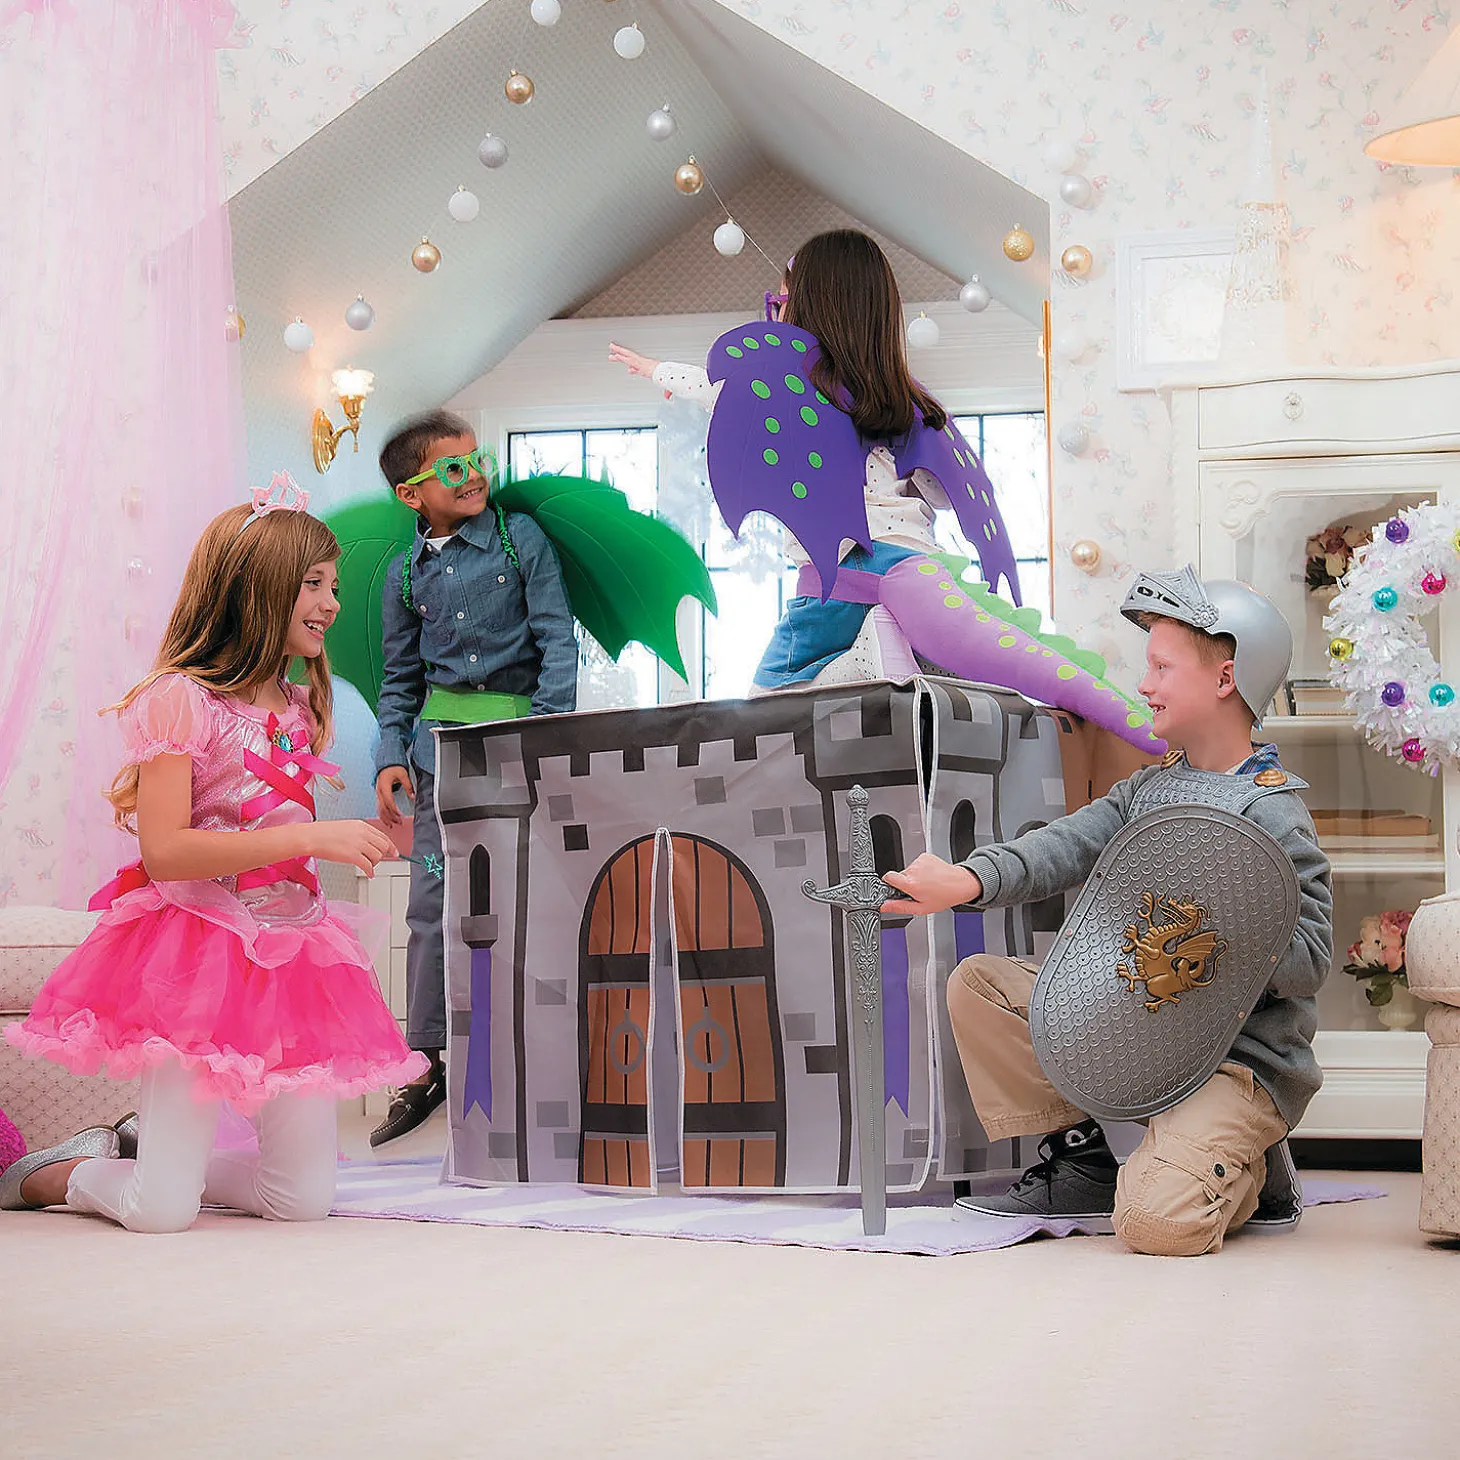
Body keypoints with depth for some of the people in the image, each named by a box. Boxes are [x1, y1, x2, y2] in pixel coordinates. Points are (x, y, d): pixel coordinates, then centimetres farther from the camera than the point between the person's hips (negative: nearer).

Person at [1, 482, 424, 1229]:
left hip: (291, 955, 7)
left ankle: (145, 1144, 24)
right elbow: (163, 851, -19)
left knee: (305, 1200, 3)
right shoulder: (181, 698, -10)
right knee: (160, 1213, -11)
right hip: (199, 950, -7)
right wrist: (310, 837, -21)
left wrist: (364, 841, 4)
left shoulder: (299, 708, 13)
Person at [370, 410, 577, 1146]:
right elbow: (400, 677, 16)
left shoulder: (520, 537, 1)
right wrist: (391, 755, 5)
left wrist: (551, 726, -12)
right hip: (442, 741, 2)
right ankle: (427, 1064, 9)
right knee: (435, 899, 1)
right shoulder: (406, 572, 9)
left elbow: (557, 637, -2)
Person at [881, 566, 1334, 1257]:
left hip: (1242, 1057, -8)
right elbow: (1065, 845, -5)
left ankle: (1248, 1169, 7)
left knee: (1156, 1222, -30)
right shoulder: (1149, 787, 11)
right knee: (977, 984, 1)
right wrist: (965, 879, -23)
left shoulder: (1272, 813, -13)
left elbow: (1310, 959, -18)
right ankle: (1080, 1155, 8)